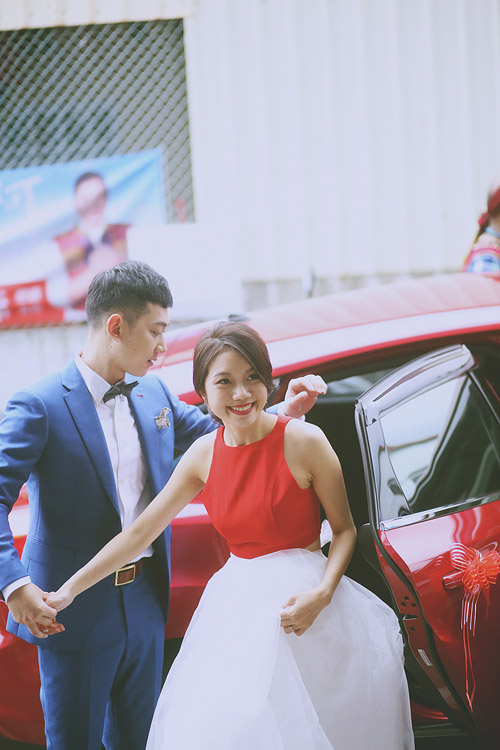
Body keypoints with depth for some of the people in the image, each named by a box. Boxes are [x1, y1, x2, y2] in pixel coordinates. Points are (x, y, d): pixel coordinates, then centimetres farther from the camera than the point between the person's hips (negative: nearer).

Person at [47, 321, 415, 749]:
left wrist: (321, 596, -21)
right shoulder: (205, 455, 2)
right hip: (235, 609, 4)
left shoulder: (303, 441, -11)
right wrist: (68, 591, 5)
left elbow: (345, 529, -4)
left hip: (300, 602, -4)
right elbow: (141, 531, 7)